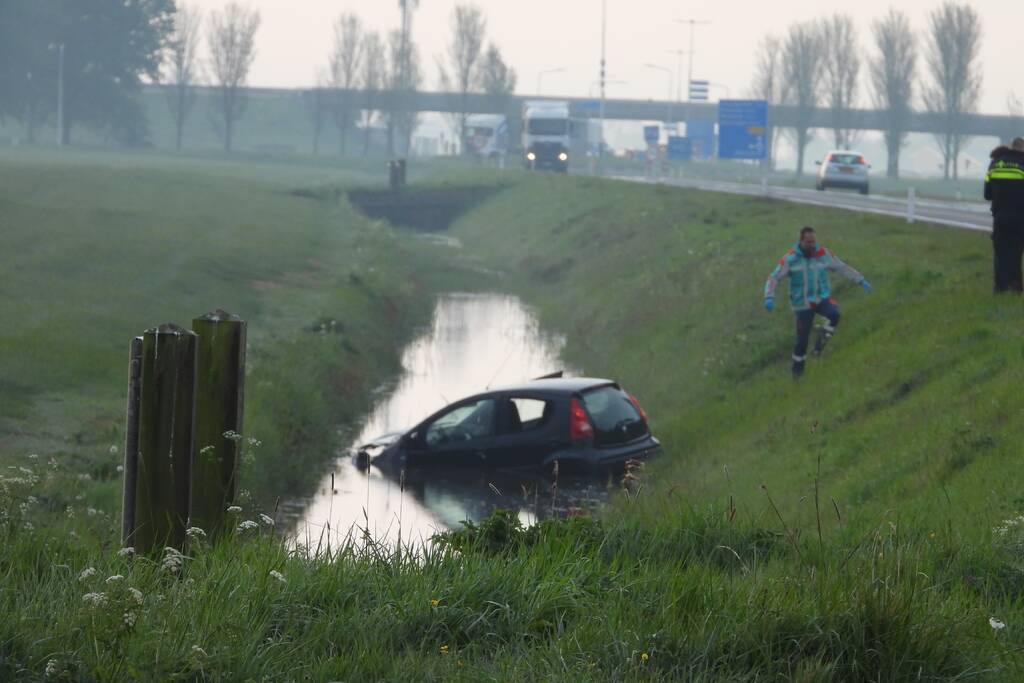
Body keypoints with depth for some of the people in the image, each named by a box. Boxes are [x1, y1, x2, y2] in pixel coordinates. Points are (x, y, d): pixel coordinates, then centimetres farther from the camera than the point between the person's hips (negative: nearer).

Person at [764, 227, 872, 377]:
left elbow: (843, 268, 6)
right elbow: (774, 278, -11)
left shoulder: (824, 254, -7)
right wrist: (769, 297, -26)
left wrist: (861, 280, 5)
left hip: (822, 299, 1)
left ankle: (823, 337, -2)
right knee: (803, 337, 1)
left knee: (834, 314, -30)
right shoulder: (790, 259, -13)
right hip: (802, 304, -1)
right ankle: (798, 365, 27)